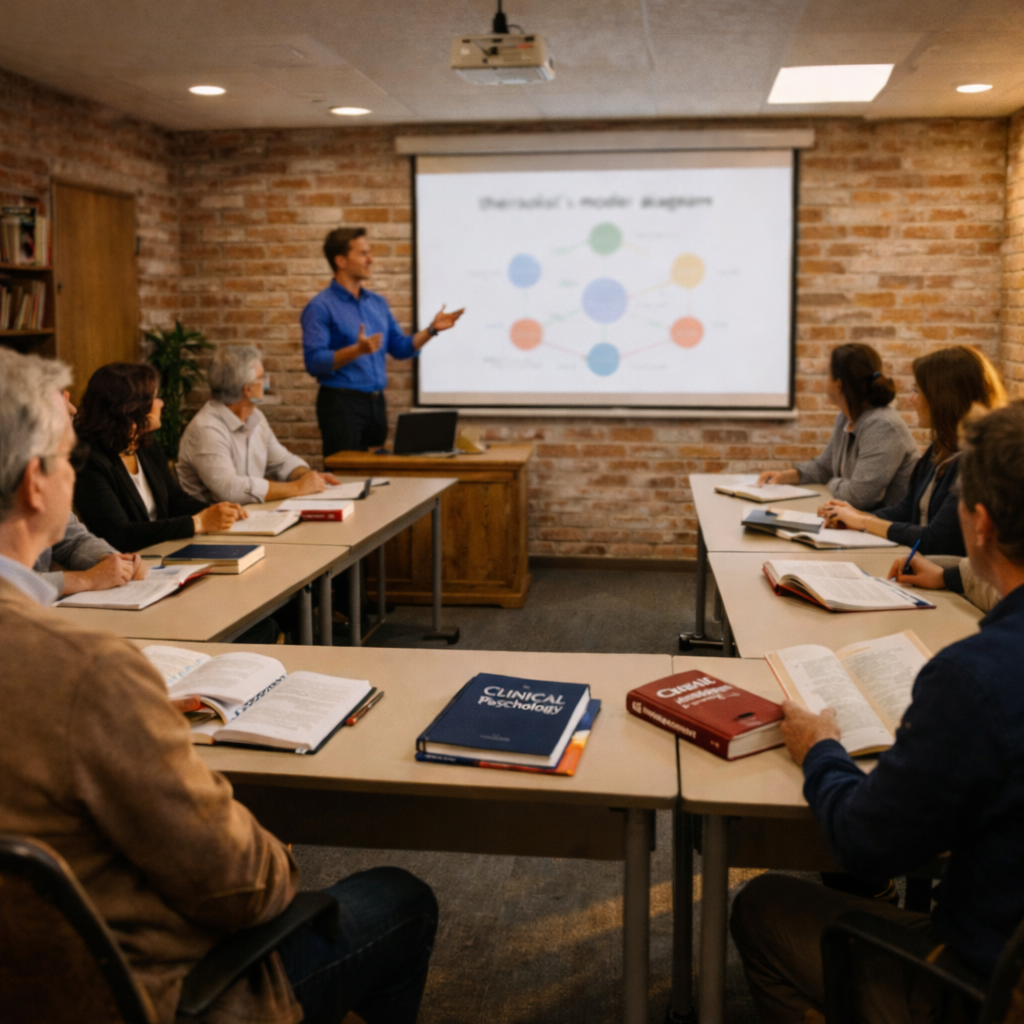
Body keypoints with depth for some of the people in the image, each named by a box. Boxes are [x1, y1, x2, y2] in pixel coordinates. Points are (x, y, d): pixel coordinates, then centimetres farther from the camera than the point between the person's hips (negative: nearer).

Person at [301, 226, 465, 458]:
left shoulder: (377, 302, 13)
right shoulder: (320, 307, -8)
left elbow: (400, 348, 17)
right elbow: (314, 362, -17)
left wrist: (432, 329, 3)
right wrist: (356, 350, -29)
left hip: (376, 402, 7)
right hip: (341, 403, -6)